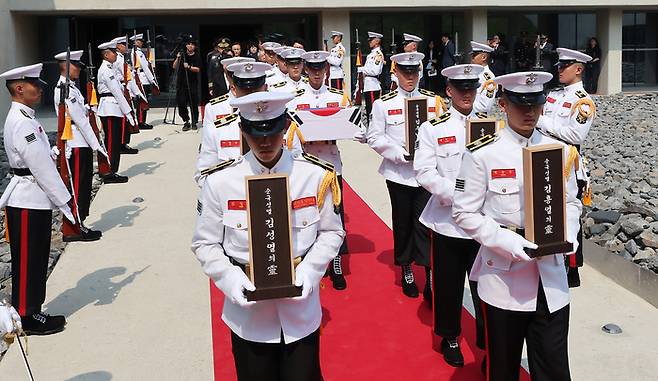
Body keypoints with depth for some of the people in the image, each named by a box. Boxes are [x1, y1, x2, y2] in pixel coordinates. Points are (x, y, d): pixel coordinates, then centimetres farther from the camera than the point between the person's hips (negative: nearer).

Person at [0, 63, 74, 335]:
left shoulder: (24, 118, 12)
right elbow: (41, 167, -21)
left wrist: (52, 153, 0)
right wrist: (64, 202, -17)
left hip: (35, 200, 10)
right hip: (27, 204, -10)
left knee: (37, 261, 17)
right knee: (27, 263, 2)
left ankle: (32, 311, 29)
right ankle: (27, 317, 15)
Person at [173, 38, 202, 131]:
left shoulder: (197, 57, 5)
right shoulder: (182, 55, 11)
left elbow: (198, 69, -6)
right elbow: (174, 67, 8)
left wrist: (189, 67, -21)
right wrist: (177, 59, -7)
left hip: (192, 84, -2)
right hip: (181, 83, 2)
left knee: (193, 104, -1)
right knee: (181, 103, -3)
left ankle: (194, 123, 9)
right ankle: (186, 122, 8)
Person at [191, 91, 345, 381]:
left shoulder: (315, 175, -8)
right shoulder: (220, 182, -9)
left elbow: (331, 232, 3)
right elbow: (205, 244, -1)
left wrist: (309, 270, -13)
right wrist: (230, 279, -17)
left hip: (301, 308, 0)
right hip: (247, 312, 0)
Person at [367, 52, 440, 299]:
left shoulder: (433, 101, 5)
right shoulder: (383, 103, 0)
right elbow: (374, 138, -2)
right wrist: (400, 153, -13)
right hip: (398, 173, 0)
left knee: (425, 223, -4)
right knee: (403, 222, 10)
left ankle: (430, 277, -1)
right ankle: (407, 272, 26)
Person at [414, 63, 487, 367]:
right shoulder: (433, 128, 0)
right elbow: (424, 172, -9)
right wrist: (456, 194, -19)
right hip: (447, 219, -1)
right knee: (449, 284, 10)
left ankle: (487, 339, 18)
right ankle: (450, 337, 29)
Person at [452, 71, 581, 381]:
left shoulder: (560, 151, 5)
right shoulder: (482, 154, -9)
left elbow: (571, 202, 13)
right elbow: (465, 213, -8)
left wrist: (567, 234, -7)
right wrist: (508, 243, -19)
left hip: (551, 279, 3)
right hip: (503, 280, -3)